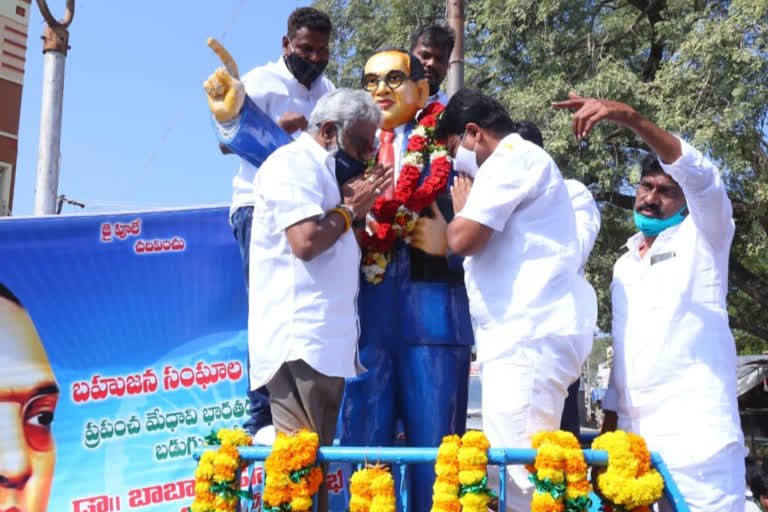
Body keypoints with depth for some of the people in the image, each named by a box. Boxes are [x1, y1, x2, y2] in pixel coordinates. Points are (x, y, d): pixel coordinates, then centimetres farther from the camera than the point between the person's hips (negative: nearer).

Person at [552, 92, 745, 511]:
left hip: (695, 434, -5)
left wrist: (628, 117, -29)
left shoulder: (702, 239, 3)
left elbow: (700, 176, -18)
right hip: (633, 436, 6)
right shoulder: (624, 265, 21)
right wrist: (609, 417, 15)